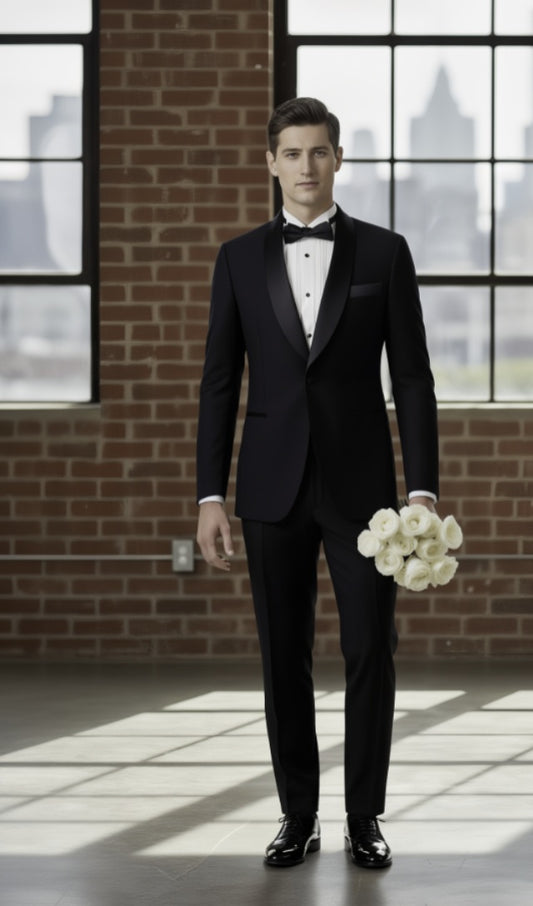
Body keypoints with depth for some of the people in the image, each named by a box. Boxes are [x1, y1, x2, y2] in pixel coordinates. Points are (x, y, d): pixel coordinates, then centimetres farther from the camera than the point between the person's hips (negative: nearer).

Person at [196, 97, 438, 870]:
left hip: (360, 482, -1)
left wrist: (424, 487, -7)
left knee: (370, 652, -2)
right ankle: (299, 816, 16)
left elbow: (412, 377, 0)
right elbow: (220, 384, 5)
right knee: (284, 659, 5)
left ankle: (365, 818, 11)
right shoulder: (240, 258, 6)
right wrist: (210, 496, -1)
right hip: (274, 487, 1)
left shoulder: (384, 253, 2)